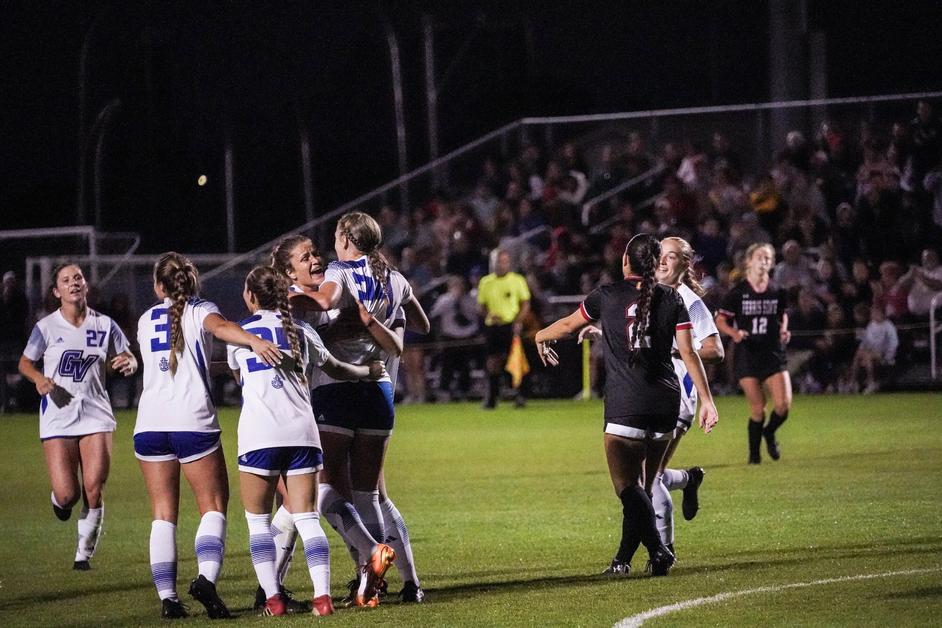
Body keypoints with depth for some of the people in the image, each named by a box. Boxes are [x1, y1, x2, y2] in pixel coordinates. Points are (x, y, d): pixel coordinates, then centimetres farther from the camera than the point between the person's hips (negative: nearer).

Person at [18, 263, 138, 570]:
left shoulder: (104, 325, 4)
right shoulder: (46, 327, 0)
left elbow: (127, 358, 14)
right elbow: (25, 363, 12)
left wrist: (128, 363, -10)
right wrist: (39, 379, -10)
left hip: (96, 415, 1)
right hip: (58, 417, -1)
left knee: (94, 490, -9)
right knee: (67, 494, -10)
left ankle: (84, 553, 11)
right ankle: (58, 501, 30)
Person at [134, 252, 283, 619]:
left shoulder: (146, 321, 17)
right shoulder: (200, 311, 5)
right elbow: (220, 327, -19)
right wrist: (255, 341, -36)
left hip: (149, 422, 3)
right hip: (193, 421, -3)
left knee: (163, 513, 7)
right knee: (213, 506, 3)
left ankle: (167, 596, -4)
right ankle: (207, 576, -21)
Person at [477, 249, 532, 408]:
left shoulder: (517, 280, 4)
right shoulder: (485, 282, 10)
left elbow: (526, 305, 5)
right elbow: (482, 306, 15)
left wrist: (518, 321, -11)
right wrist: (489, 315, -7)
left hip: (511, 325, -2)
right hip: (492, 326, 2)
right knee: (493, 362, 0)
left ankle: (521, 396, -2)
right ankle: (491, 399, 9)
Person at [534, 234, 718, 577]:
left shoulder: (608, 295, 2)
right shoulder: (671, 298, 7)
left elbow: (569, 324, 16)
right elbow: (688, 352, 1)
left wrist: (540, 336, 36)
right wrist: (706, 400, 4)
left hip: (625, 404, -4)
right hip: (666, 403, 4)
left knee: (628, 486, -6)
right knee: (642, 484, 13)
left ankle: (658, 550, -23)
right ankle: (624, 558, 20)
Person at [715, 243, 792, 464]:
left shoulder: (777, 292, 5)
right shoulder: (738, 292, -3)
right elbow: (720, 320, 2)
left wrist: (783, 330, 3)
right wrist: (735, 333, -17)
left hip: (773, 354, 2)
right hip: (747, 355, -2)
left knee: (783, 404, -11)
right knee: (758, 408, -3)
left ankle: (769, 433, 21)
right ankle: (754, 453, 16)